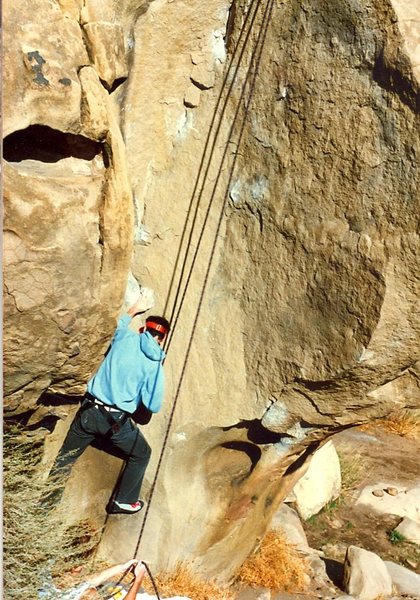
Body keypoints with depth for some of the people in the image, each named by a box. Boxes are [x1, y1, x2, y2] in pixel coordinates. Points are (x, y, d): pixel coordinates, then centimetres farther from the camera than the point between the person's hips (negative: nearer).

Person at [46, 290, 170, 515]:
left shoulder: (125, 337, 0)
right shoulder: (154, 366, -6)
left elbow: (120, 322, 25)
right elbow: (153, 406, -4)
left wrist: (134, 309, 40)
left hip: (88, 411, 3)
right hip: (116, 420, -3)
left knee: (65, 457, 21)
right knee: (141, 455, 23)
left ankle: (47, 501, 33)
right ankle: (124, 501, 28)